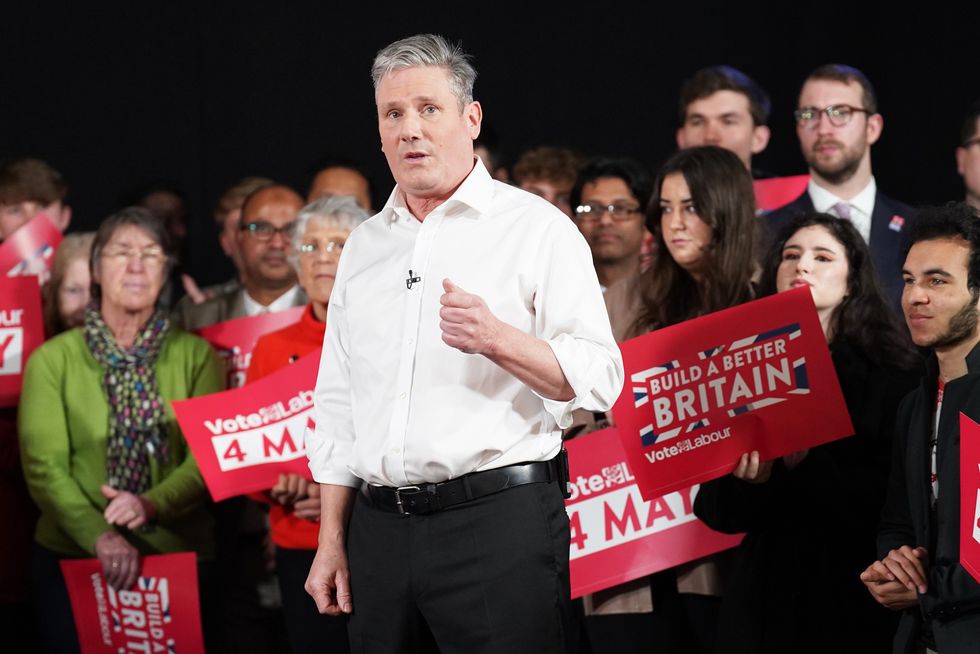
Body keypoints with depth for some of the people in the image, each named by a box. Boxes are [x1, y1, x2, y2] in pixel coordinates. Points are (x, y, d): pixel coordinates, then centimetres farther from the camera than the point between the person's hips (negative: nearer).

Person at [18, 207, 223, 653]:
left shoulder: (195, 355, 5)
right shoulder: (53, 360, 2)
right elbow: (44, 467, -8)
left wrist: (152, 504, -24)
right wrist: (99, 535, -23)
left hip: (180, 556, 1)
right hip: (72, 560, -1)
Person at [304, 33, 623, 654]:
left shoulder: (536, 227, 0)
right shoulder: (364, 246, 16)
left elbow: (599, 380, -8)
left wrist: (498, 340, -24)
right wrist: (332, 541, 12)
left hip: (500, 517, -5)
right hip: (379, 528, 5)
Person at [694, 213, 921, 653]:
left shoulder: (893, 373, -4)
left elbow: (894, 496, -12)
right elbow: (714, 510, 5)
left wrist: (805, 462, -21)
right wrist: (747, 480, -16)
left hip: (853, 596, -3)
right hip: (767, 592, 3)